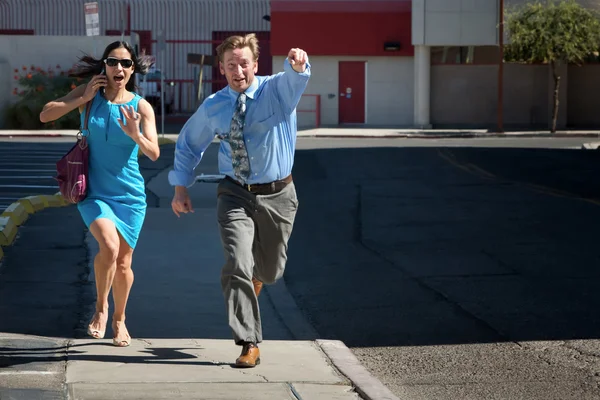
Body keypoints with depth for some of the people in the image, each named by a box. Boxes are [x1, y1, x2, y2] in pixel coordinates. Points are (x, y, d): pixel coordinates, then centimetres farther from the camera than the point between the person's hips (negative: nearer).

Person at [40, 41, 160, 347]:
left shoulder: (141, 107, -5)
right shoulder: (90, 94, -3)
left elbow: (154, 154, -12)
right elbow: (45, 115, -7)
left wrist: (135, 135, -31)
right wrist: (84, 98, -14)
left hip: (129, 194, 1)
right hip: (94, 192, -1)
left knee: (123, 262, 8)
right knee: (109, 246, -26)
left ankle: (119, 319, 33)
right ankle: (100, 307, -2)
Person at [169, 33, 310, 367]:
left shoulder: (277, 90, -9)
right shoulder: (213, 107, 0)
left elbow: (296, 77, -34)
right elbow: (188, 143, 16)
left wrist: (298, 63, -58)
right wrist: (181, 187, 9)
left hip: (277, 194, -1)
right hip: (236, 195, 1)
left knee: (270, 270, 13)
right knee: (237, 265, -17)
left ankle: (253, 277, 52)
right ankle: (249, 344, -12)